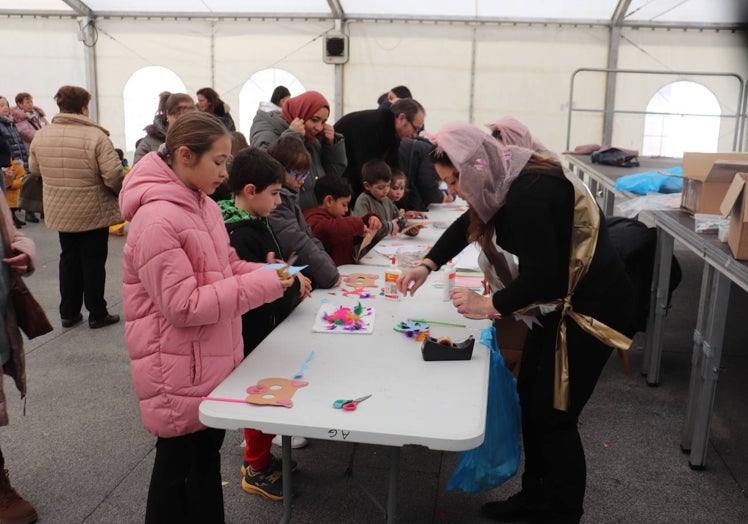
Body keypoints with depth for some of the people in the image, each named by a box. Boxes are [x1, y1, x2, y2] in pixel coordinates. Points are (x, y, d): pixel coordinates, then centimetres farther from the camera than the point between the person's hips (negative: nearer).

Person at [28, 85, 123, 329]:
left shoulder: (40, 135, -2)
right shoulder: (96, 136, -19)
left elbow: (34, 169, 11)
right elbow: (114, 175, -24)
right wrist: (121, 190, -3)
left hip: (59, 212, 5)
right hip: (94, 211, -5)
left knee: (69, 258, 18)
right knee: (94, 261, 7)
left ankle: (68, 312, 24)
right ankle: (97, 314, 14)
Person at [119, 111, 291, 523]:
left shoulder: (203, 205, 5)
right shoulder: (157, 221, -24)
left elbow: (226, 267, 14)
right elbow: (184, 306, -25)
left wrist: (274, 274, -4)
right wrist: (265, 284, -23)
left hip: (211, 361, 8)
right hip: (179, 373, -8)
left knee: (207, 457, 22)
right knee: (180, 467, 11)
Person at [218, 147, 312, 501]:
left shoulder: (253, 223, 6)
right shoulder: (241, 236, -25)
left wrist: (292, 279, 2)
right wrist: (293, 283, -15)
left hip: (266, 330, 9)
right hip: (254, 337, -9)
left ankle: (260, 456, 39)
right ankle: (256, 469, 25)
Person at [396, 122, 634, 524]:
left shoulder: (528, 194, -29)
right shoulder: (506, 180, 0)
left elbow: (542, 277, -28)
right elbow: (466, 226, 16)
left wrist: (489, 305, -16)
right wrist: (428, 265, 8)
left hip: (592, 305, -9)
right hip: (562, 299, 9)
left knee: (554, 414, -2)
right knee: (530, 397, 14)